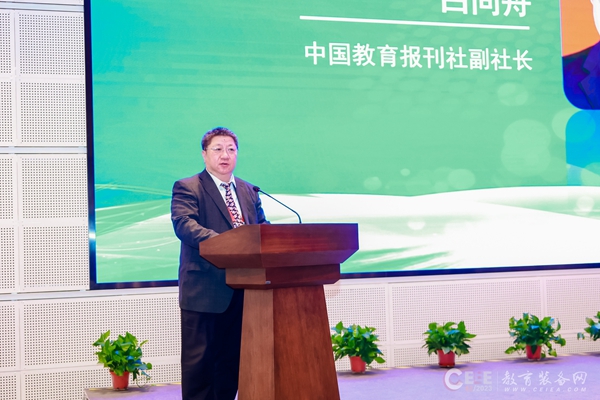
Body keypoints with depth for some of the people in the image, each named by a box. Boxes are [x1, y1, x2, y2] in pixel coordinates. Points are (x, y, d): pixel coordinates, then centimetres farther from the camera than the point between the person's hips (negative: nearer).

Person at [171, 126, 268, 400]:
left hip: (241, 290, 6)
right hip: (204, 290, -6)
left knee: (231, 359, 11)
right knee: (199, 359, -2)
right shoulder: (187, 189, -2)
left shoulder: (248, 191, 18)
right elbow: (183, 224, -18)